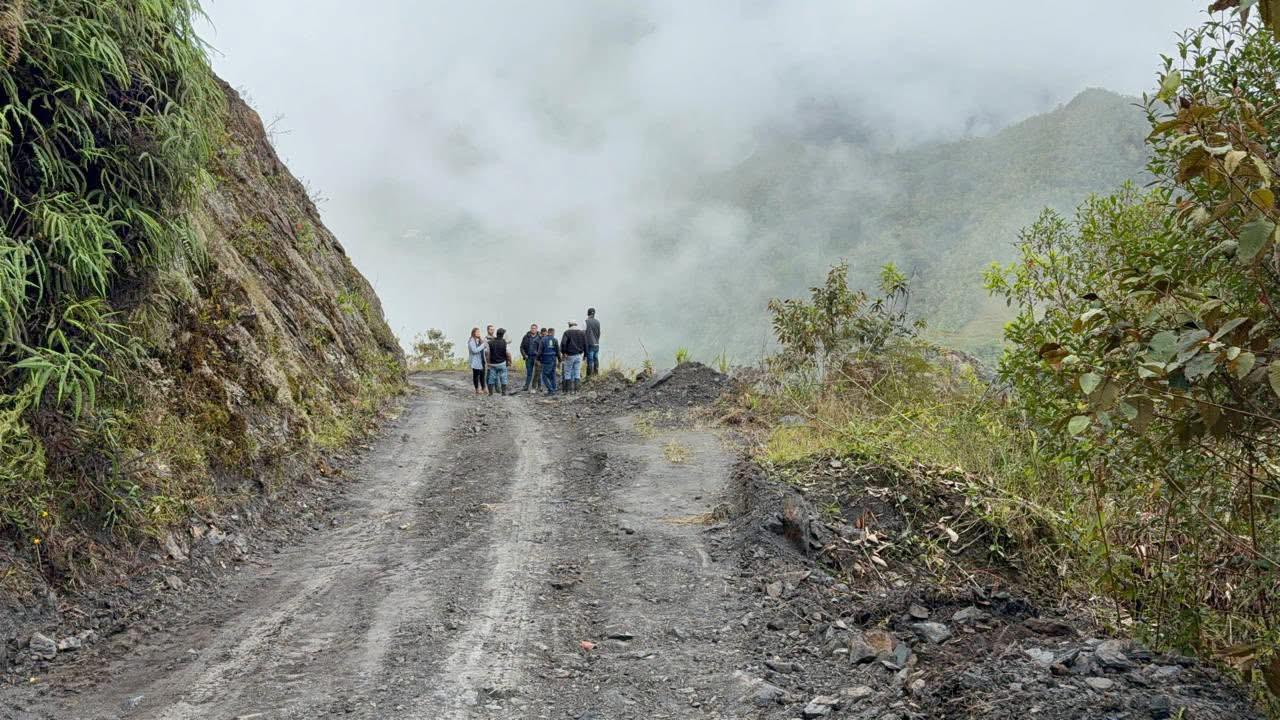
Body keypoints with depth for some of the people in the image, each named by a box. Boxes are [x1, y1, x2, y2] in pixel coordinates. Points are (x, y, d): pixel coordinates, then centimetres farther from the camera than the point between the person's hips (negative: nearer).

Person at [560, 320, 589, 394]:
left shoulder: (567, 332, -5)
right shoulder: (582, 333, 8)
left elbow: (563, 343, -16)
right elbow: (585, 345, 8)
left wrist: (563, 352, -7)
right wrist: (585, 354, 15)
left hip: (570, 355, -4)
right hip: (579, 355, 4)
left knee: (568, 373, 4)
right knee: (577, 373, 7)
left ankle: (569, 390, 1)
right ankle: (576, 389, 5)